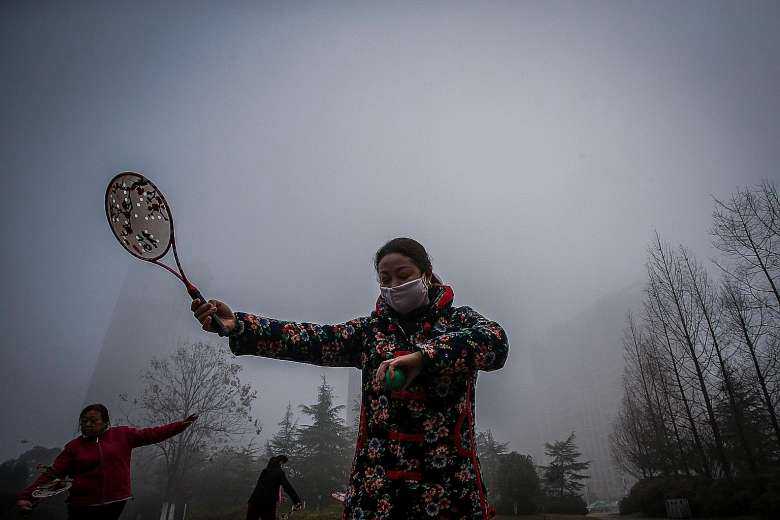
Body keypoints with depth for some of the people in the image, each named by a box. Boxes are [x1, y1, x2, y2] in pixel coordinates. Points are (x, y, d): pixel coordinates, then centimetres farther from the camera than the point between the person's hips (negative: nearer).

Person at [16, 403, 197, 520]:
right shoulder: (74, 446, 3)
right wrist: (26, 496, -14)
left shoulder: (122, 435, 2)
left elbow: (151, 434, 1)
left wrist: (181, 425, -4)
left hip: (115, 503, 0)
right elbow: (52, 474, -1)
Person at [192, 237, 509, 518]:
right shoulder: (371, 329, 9)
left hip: (449, 482, -1)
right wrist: (237, 326, -18)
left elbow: (495, 343, -19)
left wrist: (422, 356, -34)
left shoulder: (459, 320, 2)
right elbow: (315, 340, -5)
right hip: (377, 482, 2)